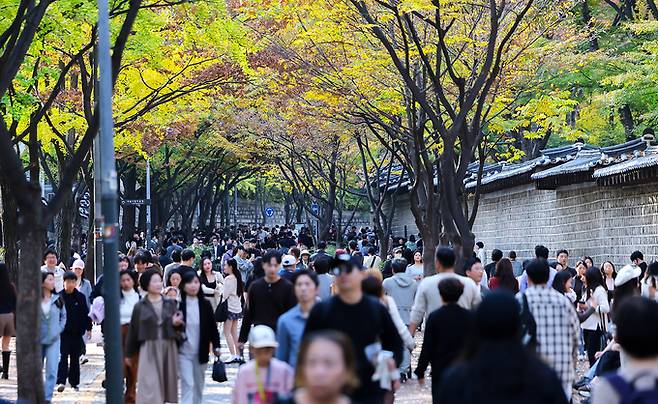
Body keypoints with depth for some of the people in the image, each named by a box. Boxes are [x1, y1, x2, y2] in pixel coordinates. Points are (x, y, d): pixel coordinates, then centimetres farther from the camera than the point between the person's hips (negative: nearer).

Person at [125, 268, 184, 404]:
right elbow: (133, 330, 6)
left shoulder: (170, 303, 7)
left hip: (169, 348, 3)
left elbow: (178, 324, 10)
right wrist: (128, 354, 9)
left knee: (167, 382, 6)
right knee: (150, 385, -8)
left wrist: (176, 323, -15)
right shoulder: (140, 307, 1)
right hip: (149, 348, -3)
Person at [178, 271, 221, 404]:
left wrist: (216, 346, 2)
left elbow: (213, 327, 5)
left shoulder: (205, 305, 0)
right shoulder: (178, 305, -6)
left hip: (201, 352, 3)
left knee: (199, 386, 15)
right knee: (187, 384, -11)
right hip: (184, 352, -3)